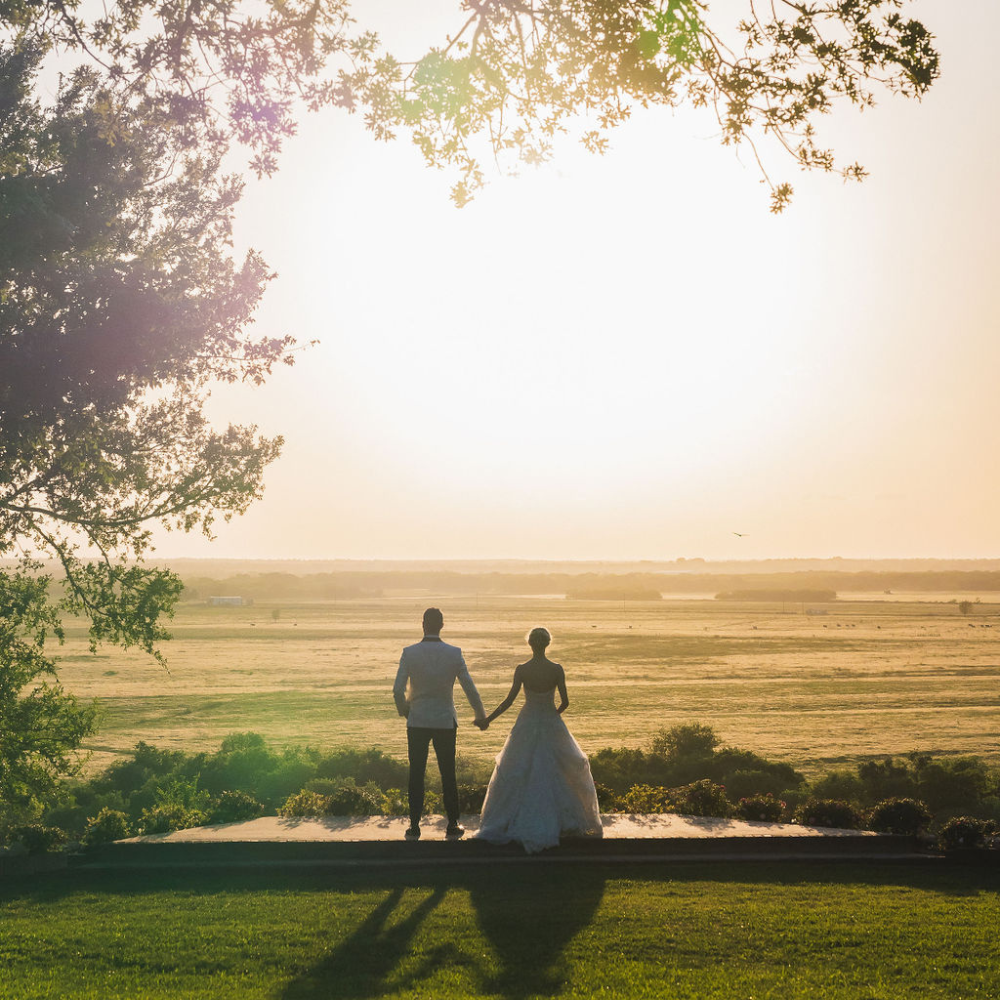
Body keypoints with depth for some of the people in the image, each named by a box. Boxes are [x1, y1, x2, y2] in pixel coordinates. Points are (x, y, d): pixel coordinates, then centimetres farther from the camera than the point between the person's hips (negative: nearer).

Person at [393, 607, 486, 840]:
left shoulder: (409, 653, -7)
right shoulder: (454, 654, -6)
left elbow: (398, 690, -9)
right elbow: (470, 689, -4)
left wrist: (404, 710, 12)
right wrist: (481, 715, 11)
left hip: (417, 722, 0)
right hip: (445, 722, 0)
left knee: (416, 774, 7)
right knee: (448, 775, 9)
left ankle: (414, 827, 8)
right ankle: (452, 825, 14)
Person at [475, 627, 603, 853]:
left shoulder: (522, 670, -11)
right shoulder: (557, 669, -8)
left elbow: (509, 700, -11)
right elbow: (565, 701, -5)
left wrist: (487, 719, -1)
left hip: (527, 725, -1)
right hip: (552, 725, 1)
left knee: (516, 775, 9)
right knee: (563, 772, 16)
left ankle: (503, 823, 8)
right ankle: (571, 821, 21)